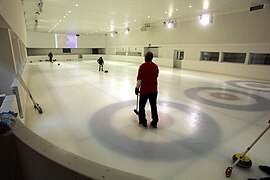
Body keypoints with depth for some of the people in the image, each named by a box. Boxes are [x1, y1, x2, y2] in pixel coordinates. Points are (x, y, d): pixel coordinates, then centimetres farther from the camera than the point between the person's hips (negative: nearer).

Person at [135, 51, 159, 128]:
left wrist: (137, 88, -4)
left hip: (144, 90, -5)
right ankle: (154, 122, 22)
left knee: (142, 106, 11)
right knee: (153, 106, 14)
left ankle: (143, 122, 19)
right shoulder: (156, 66, 4)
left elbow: (139, 79, -14)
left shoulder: (143, 66, -13)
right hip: (154, 90, 5)